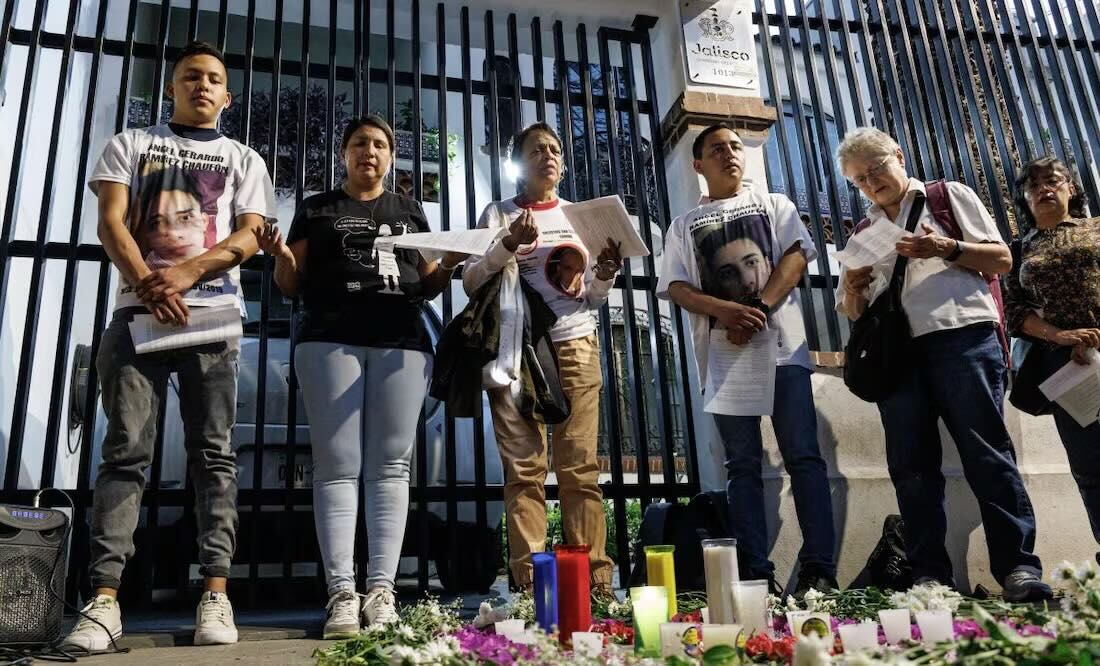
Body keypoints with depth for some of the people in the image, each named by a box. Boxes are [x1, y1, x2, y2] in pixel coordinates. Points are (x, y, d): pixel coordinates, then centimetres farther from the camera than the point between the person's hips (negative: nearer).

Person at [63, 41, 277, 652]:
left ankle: (215, 595, -4)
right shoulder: (131, 144, 17)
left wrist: (186, 273, -14)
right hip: (137, 311, 0)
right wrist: (148, 285, -14)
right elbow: (110, 220, 3)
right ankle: (104, 601, -6)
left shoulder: (244, 159, 17)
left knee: (213, 454, -3)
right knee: (125, 452, -5)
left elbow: (249, 237, 3)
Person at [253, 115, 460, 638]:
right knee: (338, 465, -7)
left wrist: (453, 262, -1)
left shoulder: (409, 211, 22)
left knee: (389, 466, -4)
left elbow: (427, 286, 19)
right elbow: (293, 286, 14)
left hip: (401, 343, 1)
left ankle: (381, 591, -3)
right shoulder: (316, 209, 18)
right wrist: (280, 255, -7)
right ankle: (341, 593, -7)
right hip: (330, 341, -1)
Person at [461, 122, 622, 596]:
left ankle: (595, 575, -3)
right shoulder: (498, 214, 11)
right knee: (524, 467, -7)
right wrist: (508, 245, -14)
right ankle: (529, 579, -6)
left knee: (580, 466, -5)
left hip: (576, 348, 2)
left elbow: (592, 298, 18)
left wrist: (605, 275, -3)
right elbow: (471, 282, 1)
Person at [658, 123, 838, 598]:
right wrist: (726, 310, -15)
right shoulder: (685, 225, 16)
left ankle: (820, 569, -2)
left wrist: (759, 309, -15)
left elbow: (796, 255, 1)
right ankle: (756, 573, 4)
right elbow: (676, 288, 4)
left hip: (781, 345, 0)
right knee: (743, 464, 2)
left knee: (803, 456, -5)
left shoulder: (773, 204, 17)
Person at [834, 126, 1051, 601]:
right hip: (896, 350, 4)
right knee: (911, 465, 0)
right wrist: (853, 286, 0)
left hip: (960, 336, -3)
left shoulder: (949, 197, 16)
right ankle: (930, 576, 4)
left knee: (986, 452, -8)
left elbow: (1001, 260, 7)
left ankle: (1018, 568, -4)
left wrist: (947, 248, -10)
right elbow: (852, 312, 22)